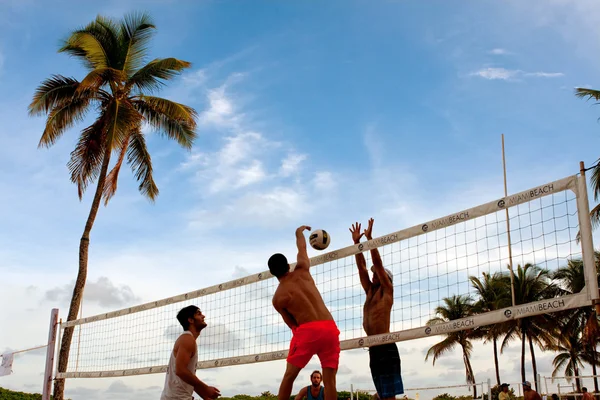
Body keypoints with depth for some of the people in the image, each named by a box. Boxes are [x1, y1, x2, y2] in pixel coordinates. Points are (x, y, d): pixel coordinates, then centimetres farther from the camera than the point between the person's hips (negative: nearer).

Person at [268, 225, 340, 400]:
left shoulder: (278, 298, 6)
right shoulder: (301, 271, 12)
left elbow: (293, 325, 11)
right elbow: (302, 248, 31)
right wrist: (299, 232, 50)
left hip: (308, 330, -3)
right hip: (330, 328, 3)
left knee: (289, 376, 11)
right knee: (329, 380, 4)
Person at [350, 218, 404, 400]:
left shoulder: (387, 290, 2)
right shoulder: (370, 292, 19)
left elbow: (377, 263, -4)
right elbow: (361, 267, 17)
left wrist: (369, 238, -3)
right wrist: (357, 242, 13)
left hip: (386, 348, -8)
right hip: (373, 349, 8)